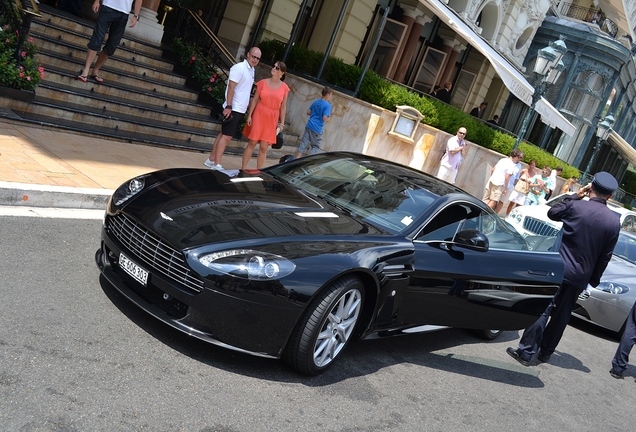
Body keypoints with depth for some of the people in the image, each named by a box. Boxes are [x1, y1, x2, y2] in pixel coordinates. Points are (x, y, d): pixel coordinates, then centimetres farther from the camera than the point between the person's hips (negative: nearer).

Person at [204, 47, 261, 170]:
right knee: (226, 136, -8)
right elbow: (231, 87, -18)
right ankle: (216, 165, -6)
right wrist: (228, 106, -23)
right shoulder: (239, 68, -13)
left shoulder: (251, 70, 14)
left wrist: (247, 104, 18)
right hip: (233, 109, -8)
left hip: (241, 110, 8)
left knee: (224, 135, 11)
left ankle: (211, 160, 18)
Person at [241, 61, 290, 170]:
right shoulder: (263, 82, 0)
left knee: (264, 148, 3)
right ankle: (243, 168, 13)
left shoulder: (284, 88, 0)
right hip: (259, 115, 0)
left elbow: (283, 107, 5)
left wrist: (282, 123, 3)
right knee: (252, 143, 3)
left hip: (272, 119, 1)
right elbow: (255, 100, 3)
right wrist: (249, 115, -2)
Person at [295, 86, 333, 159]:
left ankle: (297, 159, 4)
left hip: (309, 125, 6)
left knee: (304, 143, 7)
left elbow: (308, 112, 17)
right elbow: (325, 118, -18)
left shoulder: (316, 101, 12)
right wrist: (329, 118, 2)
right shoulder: (327, 105, -10)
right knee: (316, 146, 9)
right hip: (317, 129, -6)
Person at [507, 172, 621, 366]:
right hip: (580, 277, 4)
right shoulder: (614, 222, 0)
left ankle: (526, 352, 2)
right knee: (561, 315, 16)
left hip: (559, 269, -4)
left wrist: (575, 196, 12)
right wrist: (594, 280, 16)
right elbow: (605, 257, 5)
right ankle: (546, 351, 28)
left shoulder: (575, 206, -11)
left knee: (541, 311, 0)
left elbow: (552, 213, 9)